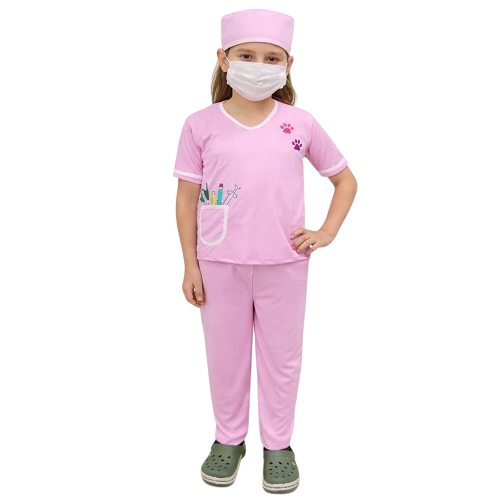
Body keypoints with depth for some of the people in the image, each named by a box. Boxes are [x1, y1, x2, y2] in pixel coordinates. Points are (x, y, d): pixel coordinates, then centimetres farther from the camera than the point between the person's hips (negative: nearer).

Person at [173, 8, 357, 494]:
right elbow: (187, 197, 0)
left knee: (281, 356, 11)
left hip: (284, 263, 0)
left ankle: (278, 444, 32)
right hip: (219, 264, 0)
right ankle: (228, 438, 35)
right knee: (225, 354, 13)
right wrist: (190, 265, -2)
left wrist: (326, 233, -2)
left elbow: (345, 180, 10)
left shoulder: (300, 124, -1)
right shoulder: (201, 125, -3)